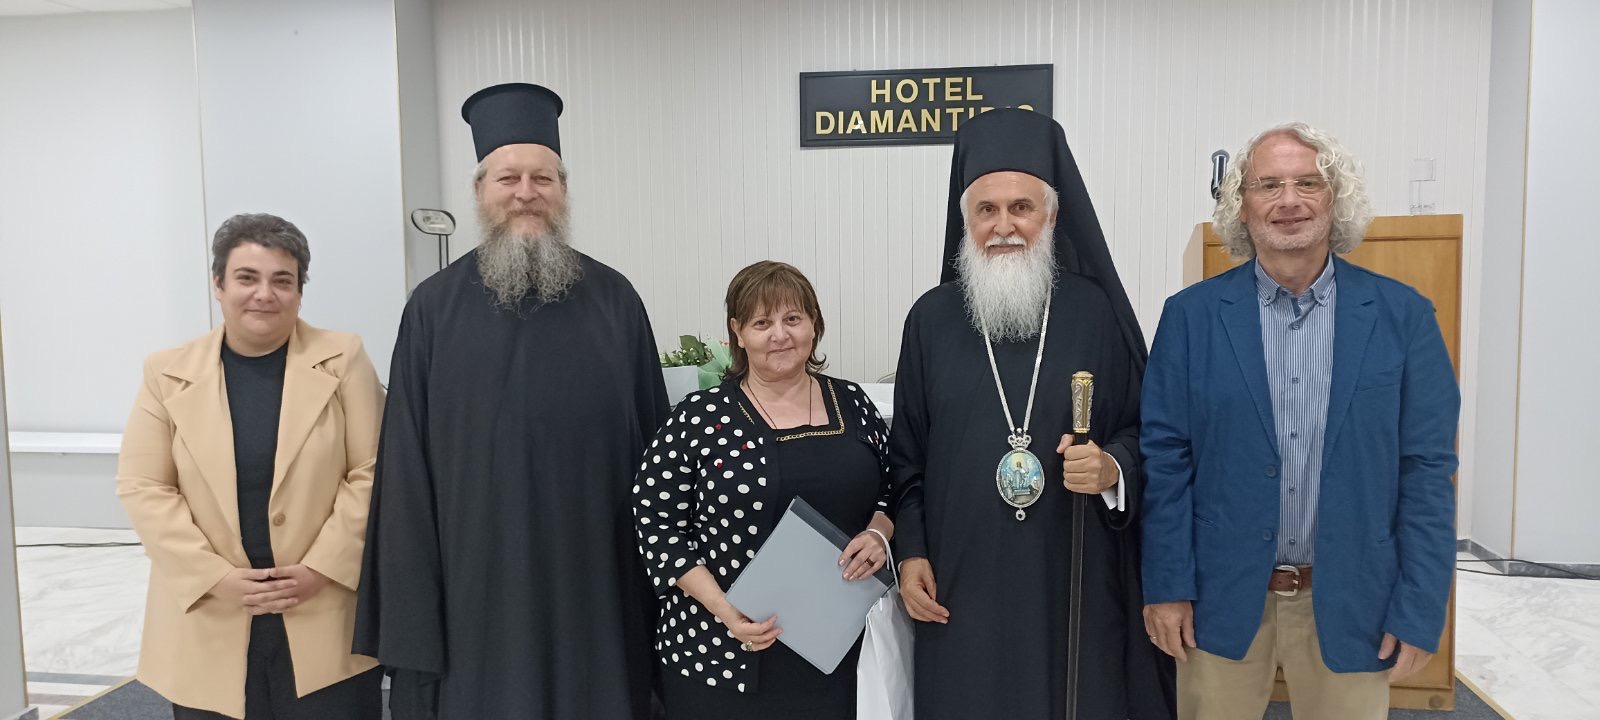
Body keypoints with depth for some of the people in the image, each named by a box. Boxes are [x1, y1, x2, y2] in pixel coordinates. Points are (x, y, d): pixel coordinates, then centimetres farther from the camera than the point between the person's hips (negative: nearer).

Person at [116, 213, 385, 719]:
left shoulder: (342, 360, -2)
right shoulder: (168, 374, 3)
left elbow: (371, 473, -4)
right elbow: (142, 488, 1)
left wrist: (323, 568, -11)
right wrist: (216, 577, -9)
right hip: (209, 625, 1)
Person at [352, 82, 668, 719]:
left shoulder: (615, 301, 1)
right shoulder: (435, 309, -1)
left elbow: (654, 447, 3)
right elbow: (407, 470, -2)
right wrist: (410, 617, -4)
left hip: (596, 590, 1)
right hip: (477, 590, 0)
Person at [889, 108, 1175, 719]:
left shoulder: (1098, 312, -1)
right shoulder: (931, 319, 2)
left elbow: (1147, 431, 4)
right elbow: (907, 455, 8)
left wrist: (1113, 468, -16)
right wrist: (910, 551, 1)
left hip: (1075, 586, 0)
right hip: (961, 591, 1)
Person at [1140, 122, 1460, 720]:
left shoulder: (1403, 316, -2)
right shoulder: (1191, 315, -3)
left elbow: (1427, 469, -1)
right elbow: (1164, 459, -3)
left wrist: (1421, 609, -4)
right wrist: (1168, 587, -6)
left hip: (1350, 604, 1)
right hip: (1222, 601, 0)